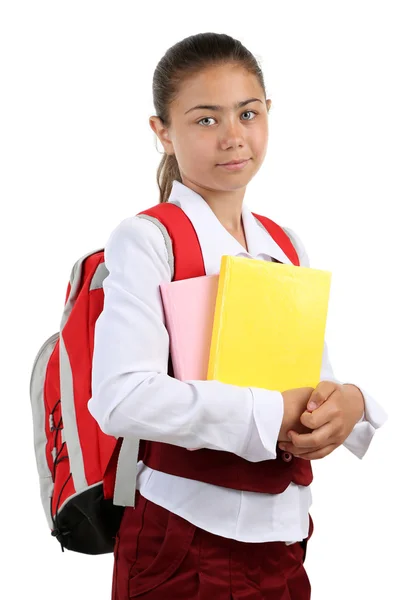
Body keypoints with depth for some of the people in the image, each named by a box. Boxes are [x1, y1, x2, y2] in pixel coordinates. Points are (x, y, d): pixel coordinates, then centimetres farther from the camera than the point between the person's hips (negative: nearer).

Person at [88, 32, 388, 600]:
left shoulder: (287, 249, 10)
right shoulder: (145, 240, -10)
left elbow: (316, 381, 12)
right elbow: (121, 399, -23)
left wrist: (347, 403, -12)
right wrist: (274, 413, -22)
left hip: (283, 533, 6)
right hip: (183, 537, -6)